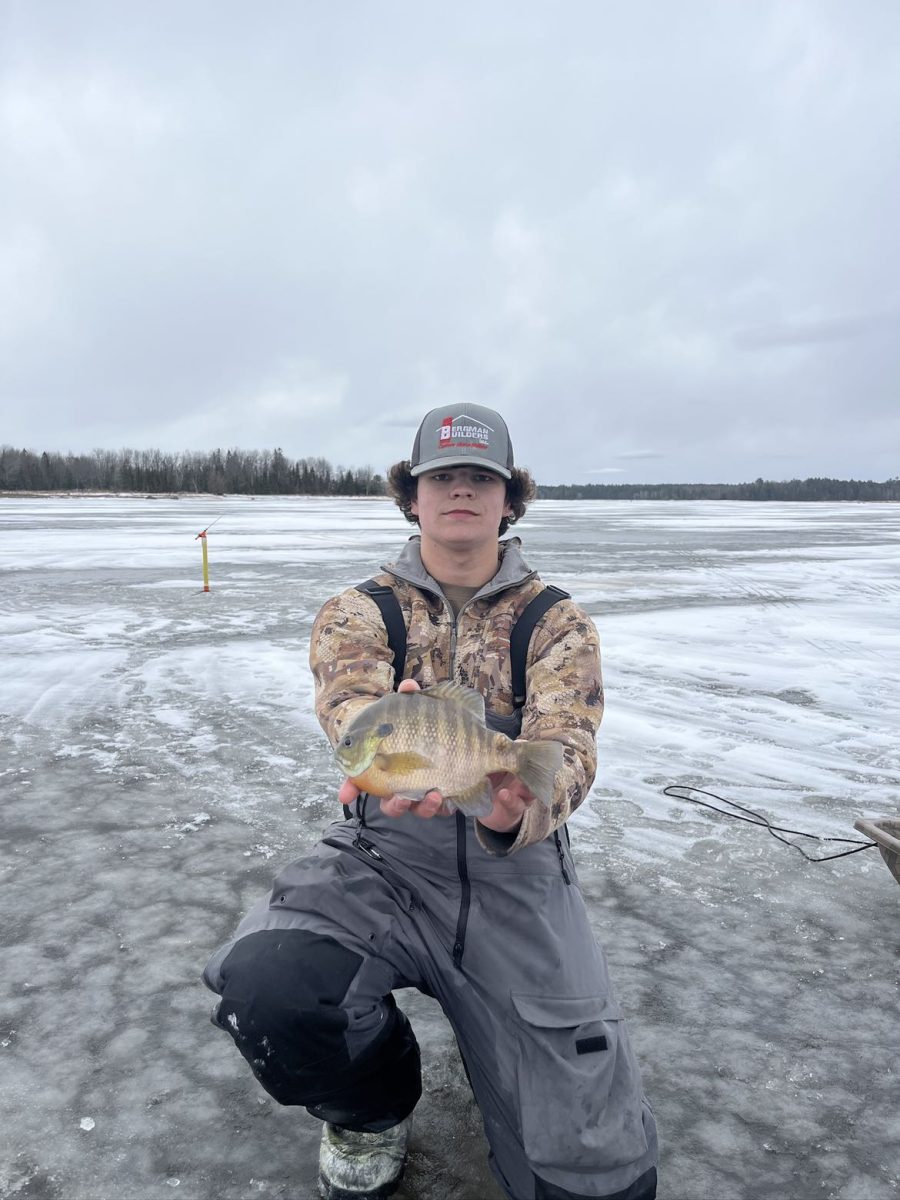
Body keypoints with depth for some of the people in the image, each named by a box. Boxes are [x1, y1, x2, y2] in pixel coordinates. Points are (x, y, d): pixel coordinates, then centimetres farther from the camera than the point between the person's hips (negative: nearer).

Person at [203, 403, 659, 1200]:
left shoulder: (557, 624, -2)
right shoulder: (358, 614, -1)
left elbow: (566, 746, -17)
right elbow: (348, 698, -22)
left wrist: (518, 811, -42)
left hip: (517, 874, 0)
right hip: (383, 862, 1)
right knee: (263, 984, -31)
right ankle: (373, 1108, 7)